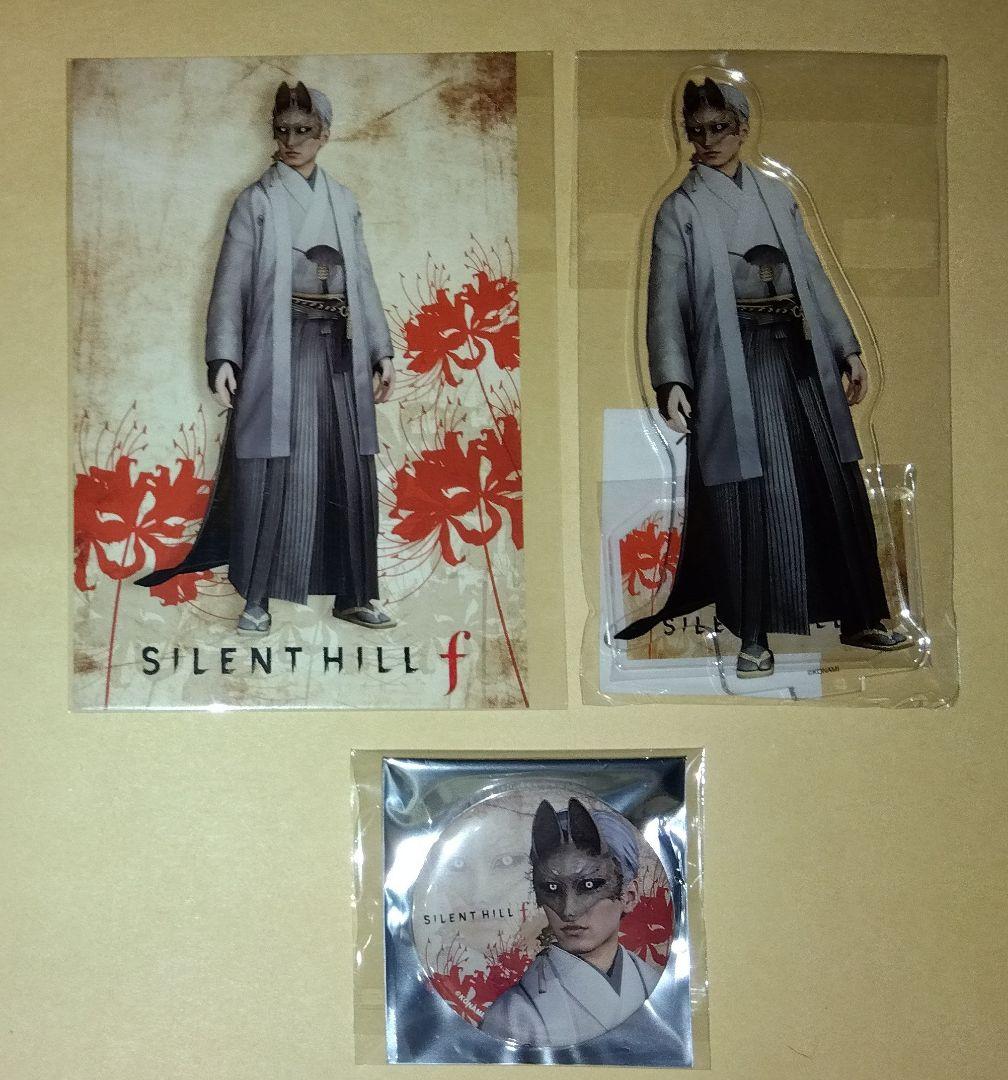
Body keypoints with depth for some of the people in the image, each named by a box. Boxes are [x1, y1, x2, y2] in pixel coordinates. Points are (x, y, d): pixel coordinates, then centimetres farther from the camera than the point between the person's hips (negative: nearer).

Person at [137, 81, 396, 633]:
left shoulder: (344, 201, 15)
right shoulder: (255, 201, 3)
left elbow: (363, 280, 16)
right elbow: (231, 282, -3)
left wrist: (381, 351, 9)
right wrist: (222, 357, -14)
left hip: (339, 350, 4)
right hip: (278, 349, -4)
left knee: (347, 473, 4)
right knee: (271, 471, -5)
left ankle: (351, 594, 12)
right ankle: (257, 598, 2)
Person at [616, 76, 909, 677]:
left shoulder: (777, 194, 15)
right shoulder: (680, 209, 3)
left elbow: (813, 276, 16)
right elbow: (666, 302, -4)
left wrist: (848, 348, 11)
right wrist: (671, 380, -16)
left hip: (798, 355, 4)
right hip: (733, 363, -4)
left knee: (834, 486, 5)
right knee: (746, 497, -5)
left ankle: (857, 619, 15)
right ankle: (755, 639, 3)